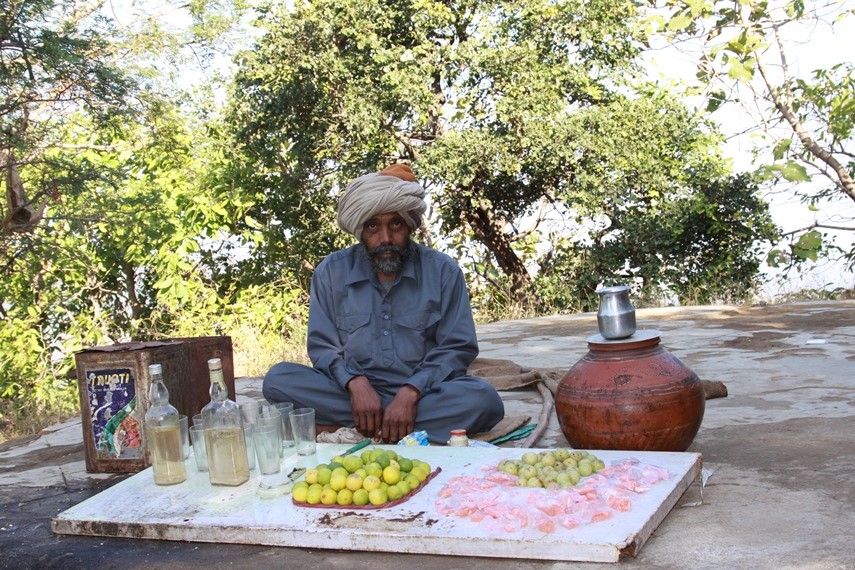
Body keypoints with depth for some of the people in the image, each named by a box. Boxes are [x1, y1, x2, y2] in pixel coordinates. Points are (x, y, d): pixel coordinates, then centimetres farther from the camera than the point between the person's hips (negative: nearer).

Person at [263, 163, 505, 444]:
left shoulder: (442, 271, 0)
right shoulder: (331, 272, 4)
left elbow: (457, 347, -4)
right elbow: (322, 346, 2)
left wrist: (410, 393, -20)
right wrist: (355, 383, -19)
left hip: (422, 392, -1)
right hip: (354, 392, 1)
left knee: (483, 399, -31)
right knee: (278, 379, -23)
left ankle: (344, 429, -27)